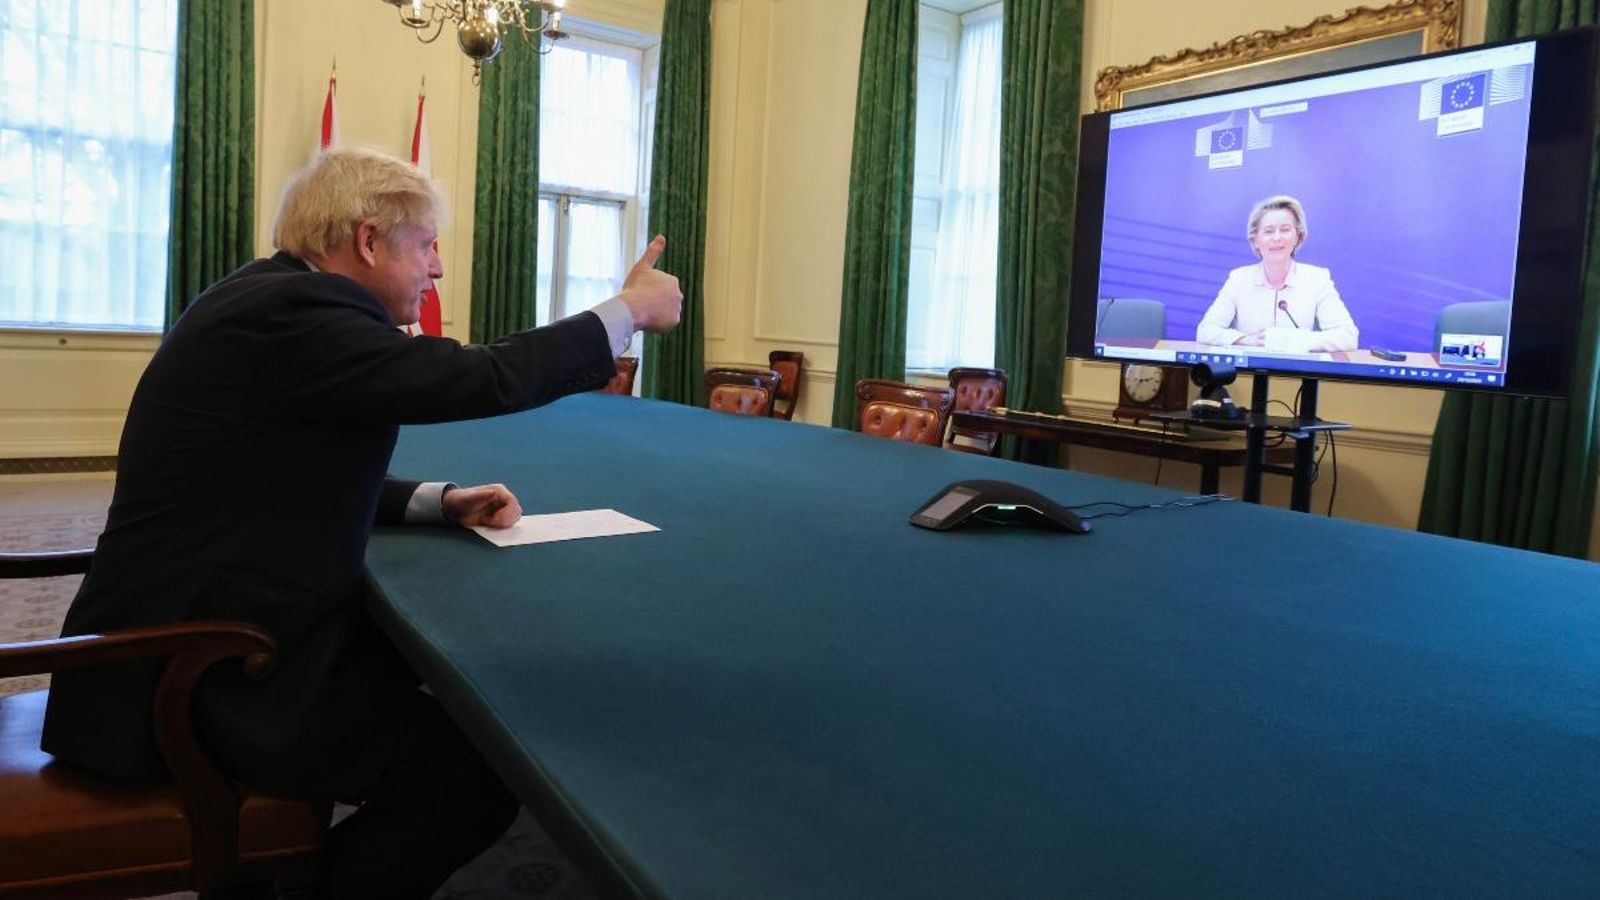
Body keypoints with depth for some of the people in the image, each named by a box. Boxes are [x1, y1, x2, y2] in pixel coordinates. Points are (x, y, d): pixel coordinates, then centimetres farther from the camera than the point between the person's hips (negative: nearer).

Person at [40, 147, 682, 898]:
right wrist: (631, 308, -12)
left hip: (200, 634, 11)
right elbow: (484, 379, -24)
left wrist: (440, 501, 5)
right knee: (485, 770, -13)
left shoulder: (271, 298, 11)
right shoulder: (290, 310, -21)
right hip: (204, 675, -11)